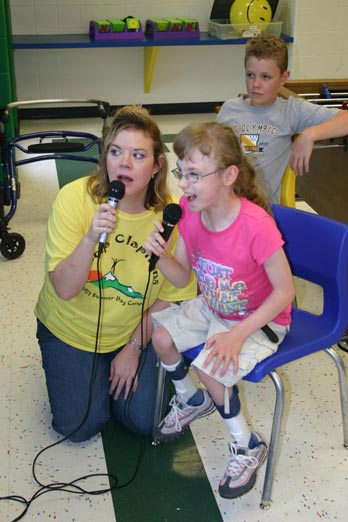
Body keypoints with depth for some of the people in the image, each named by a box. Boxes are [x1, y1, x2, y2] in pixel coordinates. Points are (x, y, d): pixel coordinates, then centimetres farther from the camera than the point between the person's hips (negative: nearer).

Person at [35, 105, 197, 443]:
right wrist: (91, 238, -42)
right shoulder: (75, 197, -24)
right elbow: (64, 289, -27)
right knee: (80, 426, -3)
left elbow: (169, 297, -8)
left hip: (135, 329, 1)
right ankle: (85, 370, 27)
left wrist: (134, 347, -6)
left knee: (144, 419, -1)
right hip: (70, 329, -1)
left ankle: (122, 364, 27)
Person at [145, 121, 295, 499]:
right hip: (213, 308, 7)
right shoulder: (189, 211, -15)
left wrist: (238, 334, -29)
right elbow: (182, 278, -6)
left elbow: (284, 291, -25)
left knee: (210, 367, -22)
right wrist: (161, 256, -28)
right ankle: (192, 400, 26)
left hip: (260, 320, -6)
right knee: (161, 336, -5)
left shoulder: (256, 224, -34)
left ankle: (247, 447, 5)